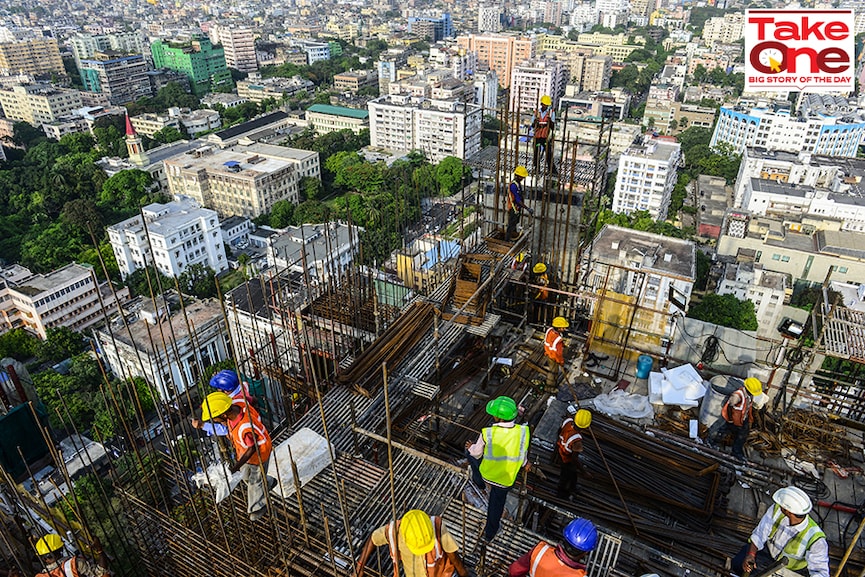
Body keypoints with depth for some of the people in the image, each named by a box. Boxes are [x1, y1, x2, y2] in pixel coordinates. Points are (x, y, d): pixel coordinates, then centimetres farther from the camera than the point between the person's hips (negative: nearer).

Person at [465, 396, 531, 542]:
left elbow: (476, 453, -11)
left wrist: (470, 447, 13)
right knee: (496, 505, 27)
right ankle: (490, 533, 47)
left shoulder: (487, 433, -30)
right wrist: (524, 463, 20)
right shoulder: (523, 432, -23)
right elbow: (523, 453, -3)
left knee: (470, 451, 27)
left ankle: (479, 483, 49)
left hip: (486, 473, -1)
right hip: (506, 480, 2)